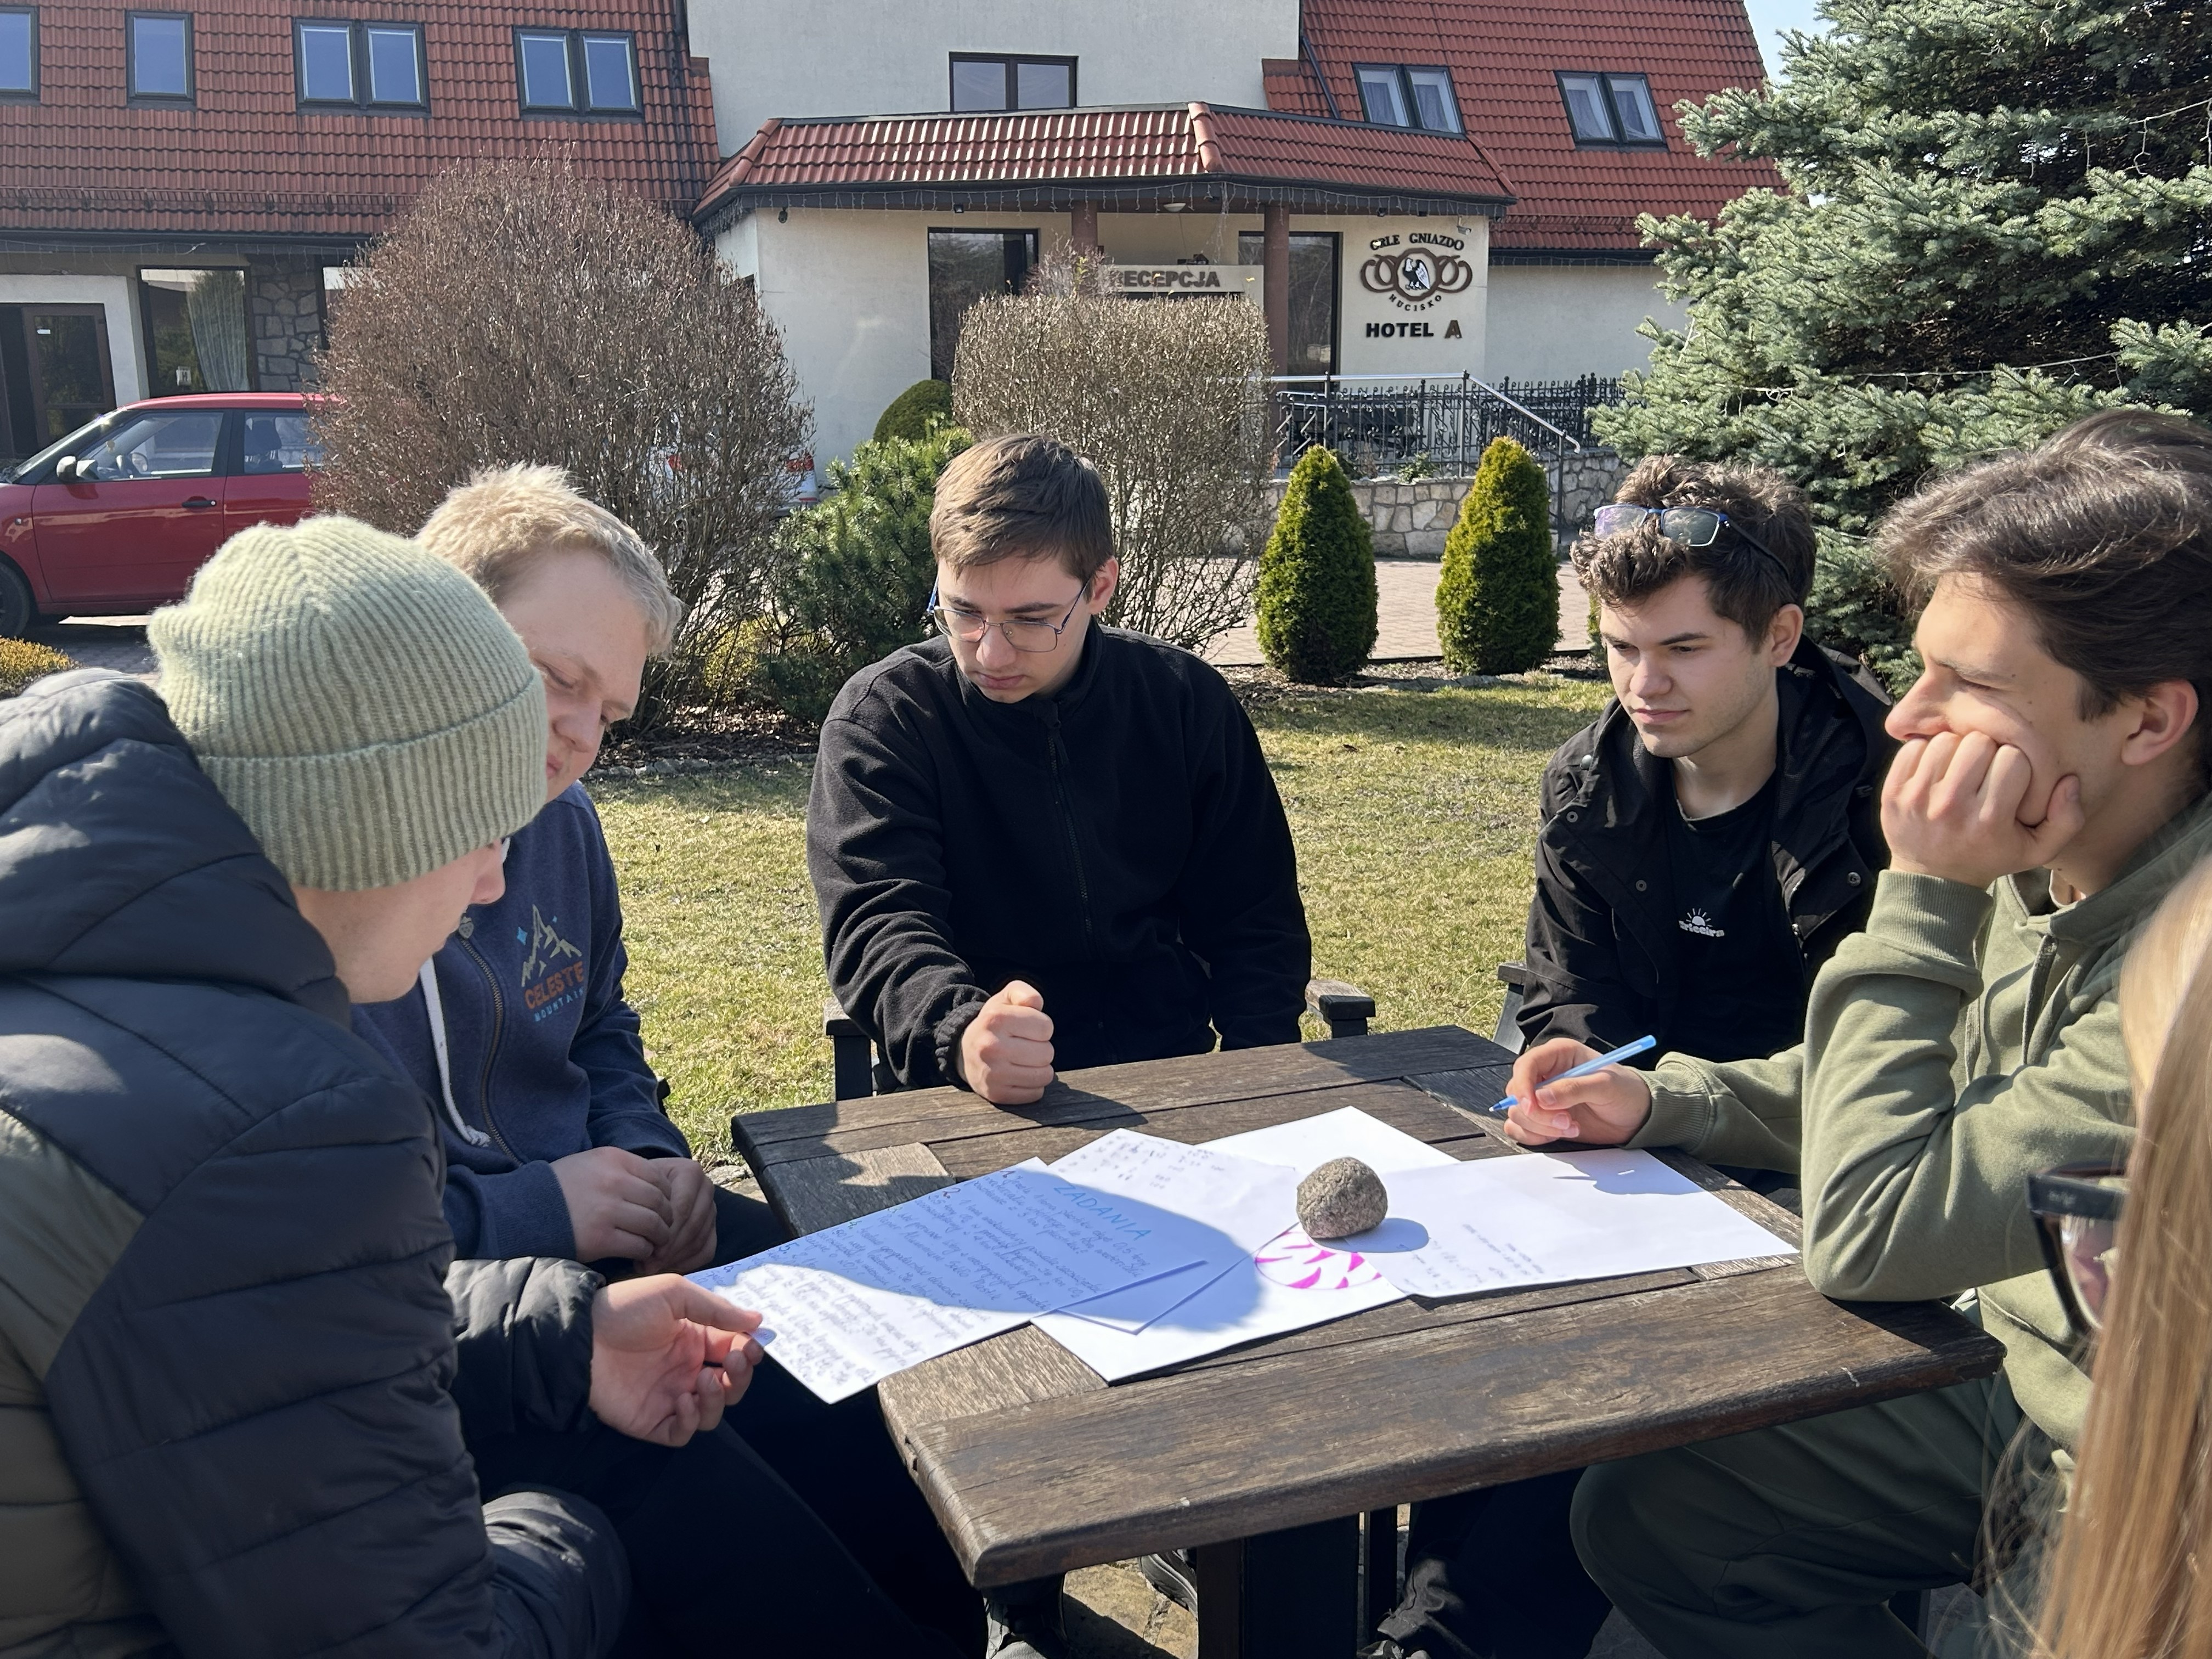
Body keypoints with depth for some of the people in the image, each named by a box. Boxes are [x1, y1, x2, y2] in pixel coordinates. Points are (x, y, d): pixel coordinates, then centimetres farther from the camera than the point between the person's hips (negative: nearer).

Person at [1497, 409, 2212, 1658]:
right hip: (2019, 1391, 8)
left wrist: (1924, 900, -28)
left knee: (1654, 1507, -6)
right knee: (1636, 1506, 6)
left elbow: (1866, 1239, -31)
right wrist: (1660, 1103, 0)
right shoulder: (2039, 877, -4)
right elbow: (1928, 1093, 13)